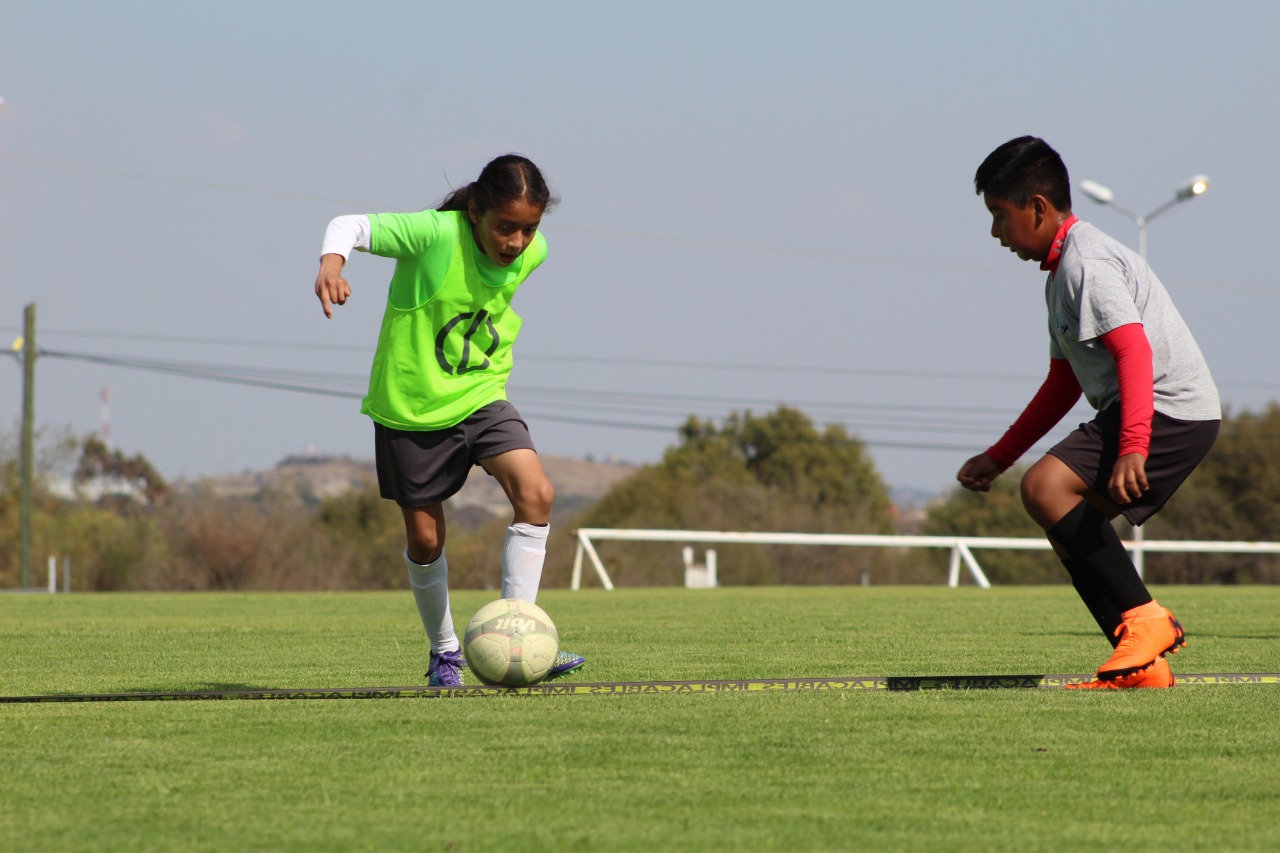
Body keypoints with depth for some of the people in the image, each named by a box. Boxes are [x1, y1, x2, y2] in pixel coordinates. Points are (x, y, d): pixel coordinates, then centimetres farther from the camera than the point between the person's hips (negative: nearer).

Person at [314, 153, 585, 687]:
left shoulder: (532, 253, -7)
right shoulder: (436, 235, -24)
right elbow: (353, 226, -29)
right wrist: (332, 262, -48)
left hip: (480, 396, 3)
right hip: (408, 404, -3)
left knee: (535, 492, -20)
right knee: (425, 538, 5)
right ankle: (444, 652, 29)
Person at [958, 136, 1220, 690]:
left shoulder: (1087, 263, -12)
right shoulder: (1062, 271, 21)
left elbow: (1135, 352, -24)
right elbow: (1063, 385, 29)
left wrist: (1132, 446, -36)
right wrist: (998, 457, 29)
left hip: (1169, 409, -11)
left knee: (1045, 487, -21)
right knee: (1070, 525, 9)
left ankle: (1143, 619, -18)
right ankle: (1142, 664, 5)